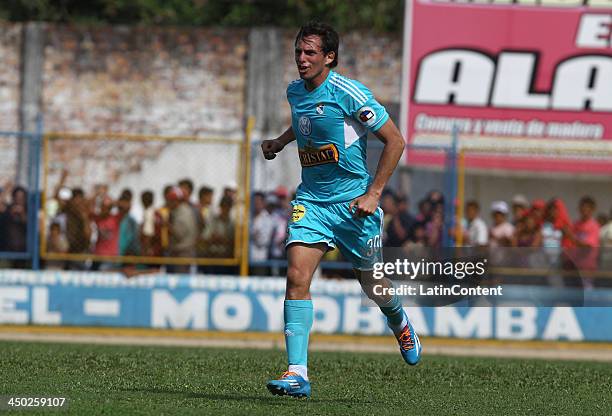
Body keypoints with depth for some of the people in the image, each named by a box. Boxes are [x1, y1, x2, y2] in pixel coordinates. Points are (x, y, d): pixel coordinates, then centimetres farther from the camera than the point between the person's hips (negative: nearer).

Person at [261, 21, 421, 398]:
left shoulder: (349, 94, -17)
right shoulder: (295, 92, 3)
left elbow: (395, 141, -12)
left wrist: (374, 192, -15)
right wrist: (280, 142, 14)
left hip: (353, 202, -4)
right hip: (311, 200, 4)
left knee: (371, 283, 11)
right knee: (297, 278, -15)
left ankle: (399, 321, 49)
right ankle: (297, 374, -18)